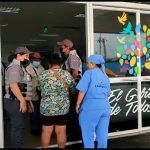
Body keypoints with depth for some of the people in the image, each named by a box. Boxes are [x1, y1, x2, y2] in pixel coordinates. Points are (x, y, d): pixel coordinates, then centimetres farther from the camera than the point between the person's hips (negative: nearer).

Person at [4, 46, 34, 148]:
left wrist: (28, 101, 22)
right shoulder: (14, 66, -13)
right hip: (15, 102, -10)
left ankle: (17, 146, 26)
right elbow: (13, 85, -25)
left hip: (18, 102, 10)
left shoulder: (20, 67, 20)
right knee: (17, 127, -4)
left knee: (17, 127, 16)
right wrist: (22, 101, -23)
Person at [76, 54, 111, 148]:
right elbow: (108, 93, 17)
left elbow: (82, 91, -10)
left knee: (88, 135, 6)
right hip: (105, 107, 7)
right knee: (103, 135, 13)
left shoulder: (89, 73, -5)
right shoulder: (105, 75, 15)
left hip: (91, 107, -6)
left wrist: (78, 104, -1)